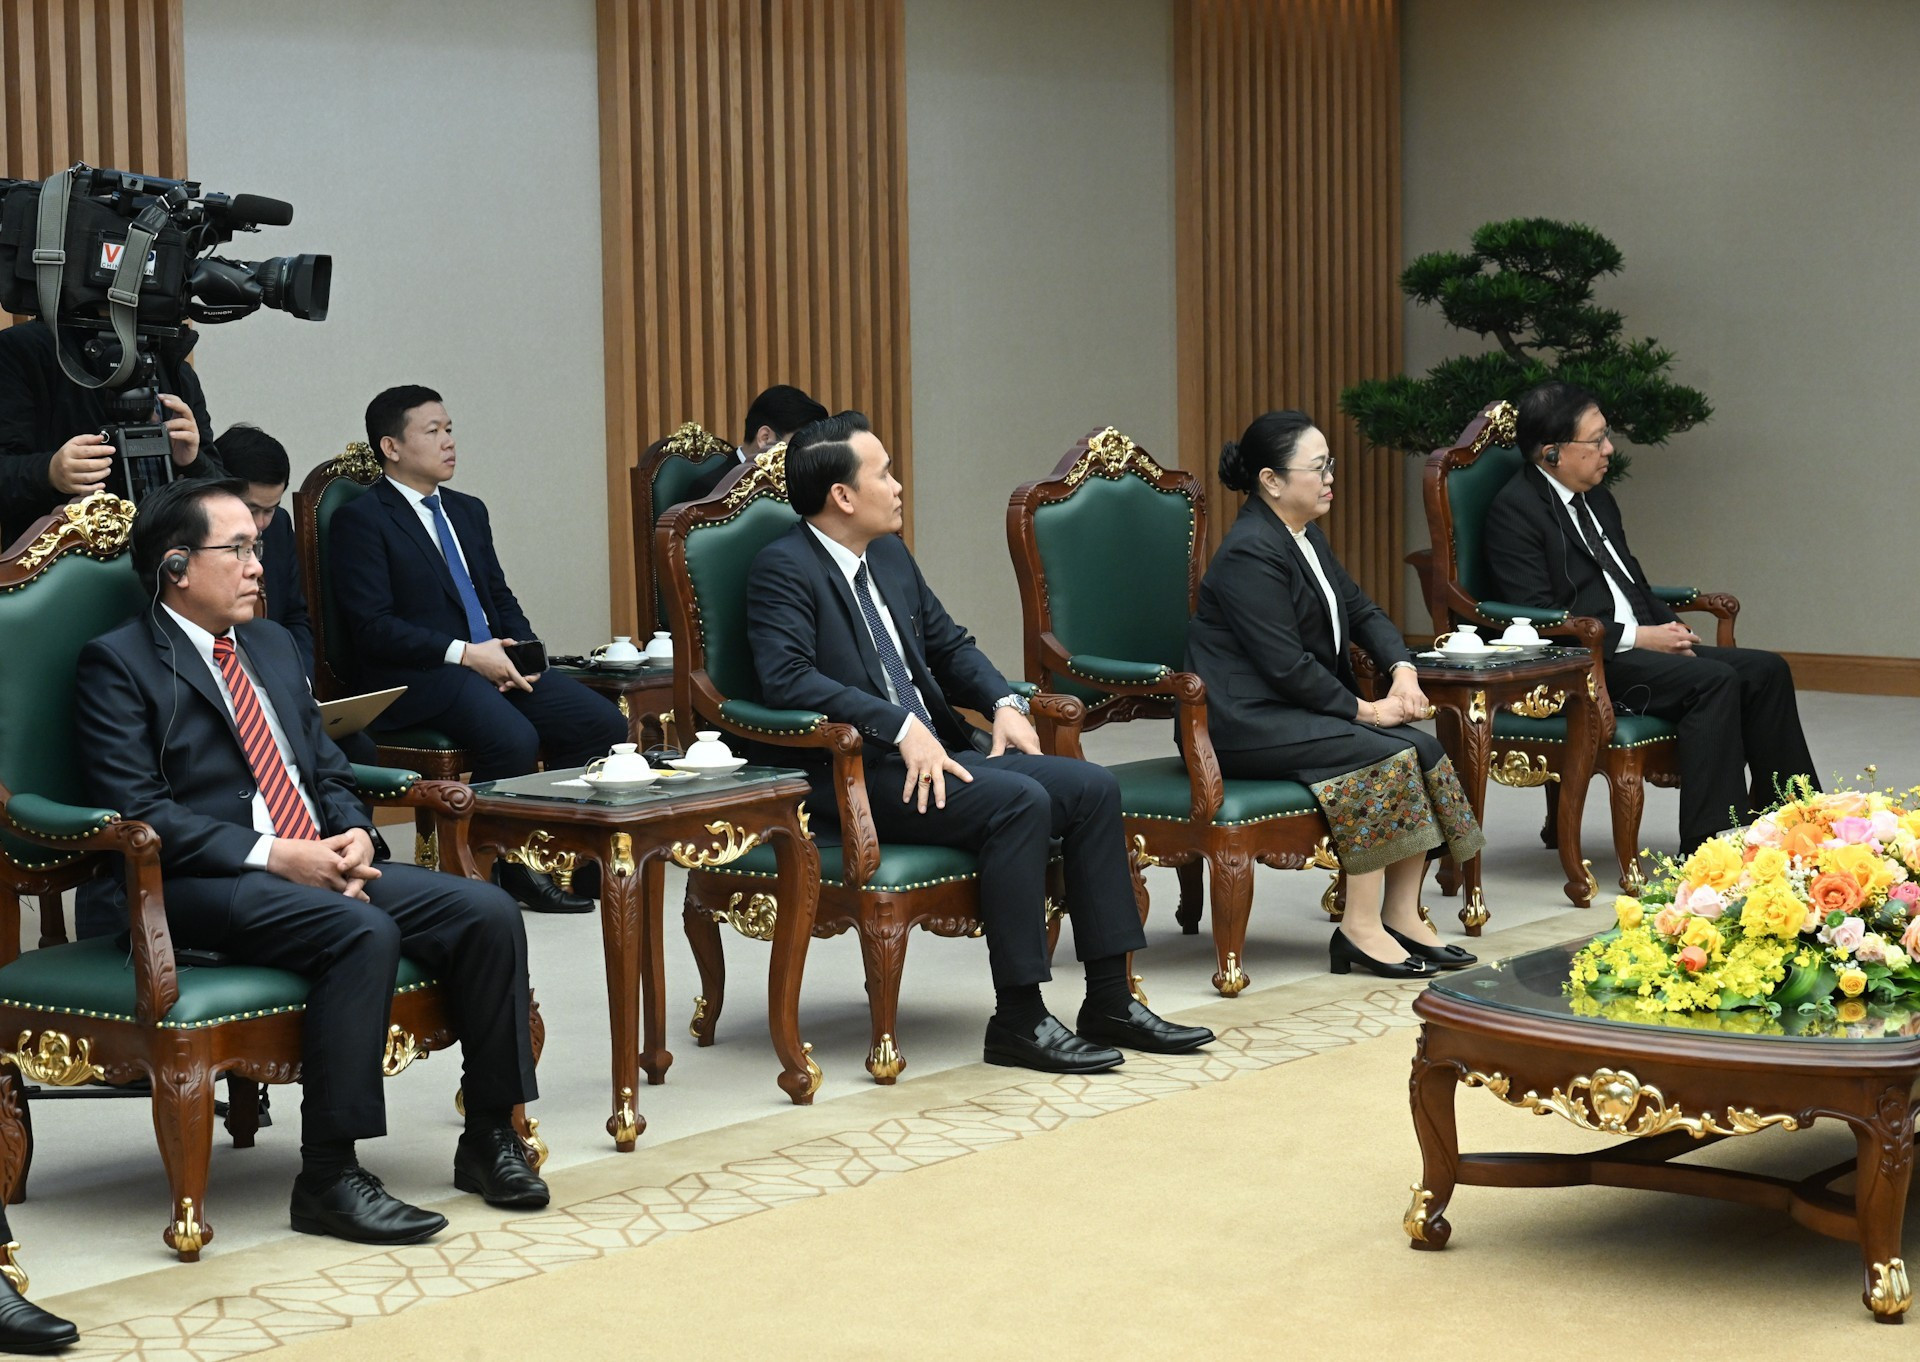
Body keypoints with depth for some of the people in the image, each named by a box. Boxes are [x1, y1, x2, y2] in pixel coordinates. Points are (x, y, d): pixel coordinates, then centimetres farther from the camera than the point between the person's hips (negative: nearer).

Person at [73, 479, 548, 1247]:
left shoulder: (272, 646, 22)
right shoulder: (118, 664, -3)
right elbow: (138, 811, -13)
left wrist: (352, 833, -1)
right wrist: (272, 855, -20)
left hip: (320, 865, 8)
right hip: (200, 890, -7)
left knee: (487, 913, -12)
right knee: (363, 932, -34)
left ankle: (490, 1137, 0)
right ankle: (327, 1179, -28)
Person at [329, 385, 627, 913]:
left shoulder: (469, 511, 22)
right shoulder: (362, 519, -4)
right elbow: (373, 627, -13)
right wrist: (465, 653, -18)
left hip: (492, 660, 8)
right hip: (419, 677, -8)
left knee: (604, 723, -13)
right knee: (514, 739, -33)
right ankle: (514, 869, -13)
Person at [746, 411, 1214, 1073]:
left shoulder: (890, 557, 17)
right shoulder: (784, 568, -10)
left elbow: (950, 645, 25)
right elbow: (785, 676, -24)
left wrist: (1005, 703, 5)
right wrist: (901, 727, -28)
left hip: (936, 749, 9)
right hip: (852, 772, -9)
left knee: (1093, 788, -6)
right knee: (1019, 802, -28)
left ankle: (1109, 1003, -2)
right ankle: (1018, 1021, -22)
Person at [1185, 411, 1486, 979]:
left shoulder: (1306, 537, 14)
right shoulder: (1251, 554, -18)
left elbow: (1362, 611, 16)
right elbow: (1285, 665, -22)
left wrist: (1402, 670, -3)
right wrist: (1365, 710, -16)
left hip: (1301, 708, 10)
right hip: (1247, 724, -9)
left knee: (1424, 746, -8)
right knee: (1383, 753, -24)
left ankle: (1402, 915, -6)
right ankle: (1360, 928, -20)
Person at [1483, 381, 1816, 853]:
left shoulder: (1597, 497, 18)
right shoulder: (1514, 511, -10)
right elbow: (1540, 618, -18)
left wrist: (1670, 628, 5)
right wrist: (1637, 637, -17)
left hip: (1641, 645, 9)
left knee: (1767, 670, -4)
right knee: (1713, 681, -28)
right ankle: (1709, 846, -28)